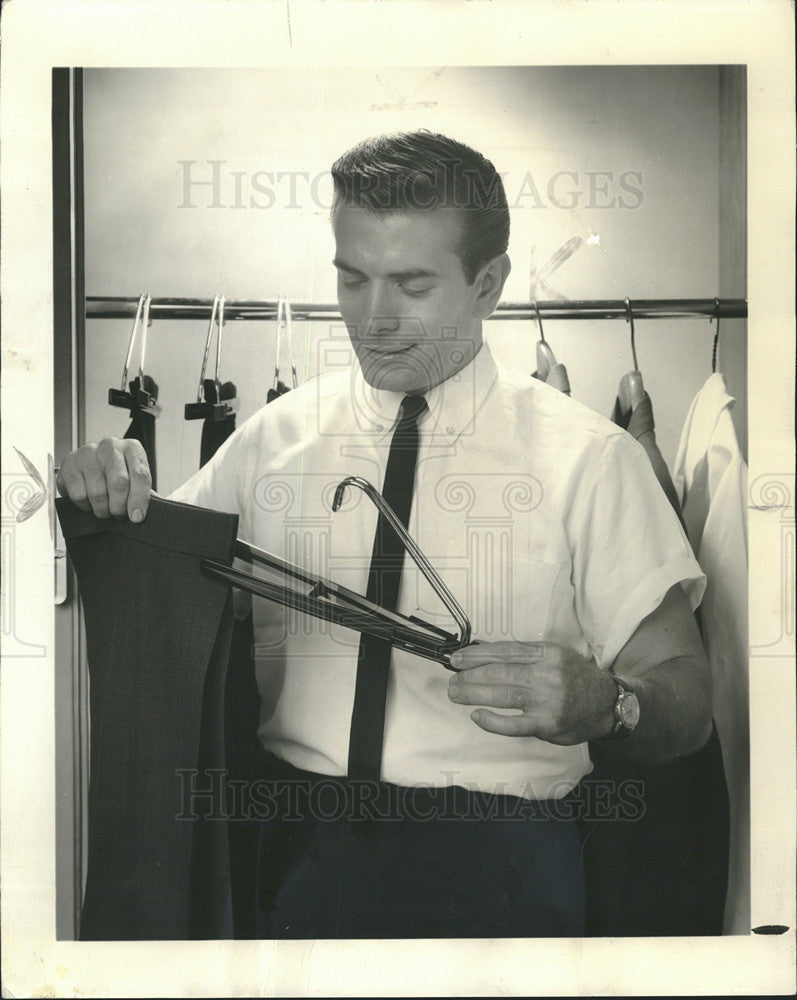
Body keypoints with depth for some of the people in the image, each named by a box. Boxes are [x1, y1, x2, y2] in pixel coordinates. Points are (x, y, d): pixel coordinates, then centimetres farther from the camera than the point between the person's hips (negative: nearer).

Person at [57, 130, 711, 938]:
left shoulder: (586, 455, -5)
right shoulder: (273, 437, 3)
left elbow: (685, 707, -7)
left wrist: (601, 704, -28)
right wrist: (106, 500, -12)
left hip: (494, 866, -1)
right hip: (295, 848, 2)